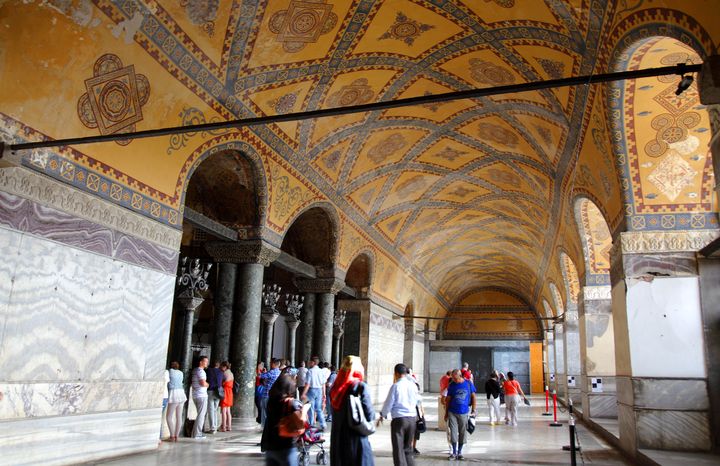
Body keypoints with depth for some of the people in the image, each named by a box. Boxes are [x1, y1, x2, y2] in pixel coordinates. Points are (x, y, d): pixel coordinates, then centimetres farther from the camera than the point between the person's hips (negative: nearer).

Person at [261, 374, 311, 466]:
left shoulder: (271, 401, 2)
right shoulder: (292, 403, -13)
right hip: (286, 448, -5)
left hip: (269, 447, 5)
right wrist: (305, 408, -8)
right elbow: (301, 421, -27)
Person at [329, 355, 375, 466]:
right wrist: (373, 415, 5)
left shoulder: (335, 388, 4)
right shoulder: (361, 387, -12)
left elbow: (334, 413, 7)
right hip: (356, 437, -5)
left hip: (337, 438, 6)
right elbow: (369, 415, -14)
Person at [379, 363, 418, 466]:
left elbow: (389, 403, -4)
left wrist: (382, 415, 10)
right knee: (408, 448, 18)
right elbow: (416, 402, 12)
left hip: (399, 419, -5)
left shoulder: (395, 386, -10)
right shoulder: (413, 385, 3)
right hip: (412, 418, 5)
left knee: (398, 449, 2)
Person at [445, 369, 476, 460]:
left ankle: (459, 452, 22)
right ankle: (454, 453, 11)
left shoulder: (468, 384, -2)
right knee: (453, 433, -1)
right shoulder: (452, 385, -1)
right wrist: (446, 413, 6)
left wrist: (473, 410, 3)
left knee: (462, 433, 8)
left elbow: (473, 397, 6)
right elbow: (448, 399, 5)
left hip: (464, 412, 0)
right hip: (452, 412, 0)